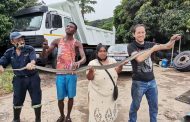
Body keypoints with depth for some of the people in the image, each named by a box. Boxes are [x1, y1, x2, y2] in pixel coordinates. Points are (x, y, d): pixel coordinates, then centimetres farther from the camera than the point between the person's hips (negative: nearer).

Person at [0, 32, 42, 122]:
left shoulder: (30, 49, -7)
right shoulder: (9, 52, 3)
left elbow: (33, 58, -26)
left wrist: (31, 63, -50)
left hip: (33, 78, -2)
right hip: (19, 79, 2)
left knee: (36, 99, 5)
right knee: (17, 101, 13)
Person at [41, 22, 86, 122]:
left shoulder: (77, 43, 0)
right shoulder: (57, 41, 5)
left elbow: (84, 58, -13)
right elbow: (44, 56, 5)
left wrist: (79, 62, -37)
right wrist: (44, 48, -18)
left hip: (71, 74, -1)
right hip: (60, 74, 1)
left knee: (71, 97, 10)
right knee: (60, 98, 9)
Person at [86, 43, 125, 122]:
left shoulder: (112, 61, 4)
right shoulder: (93, 63, -10)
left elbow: (117, 71, 3)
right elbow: (89, 78, -14)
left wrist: (121, 65, -13)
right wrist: (91, 71, -33)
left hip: (110, 93, 5)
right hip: (97, 94, -4)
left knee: (110, 112, 18)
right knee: (98, 113, 1)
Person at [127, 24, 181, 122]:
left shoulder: (149, 44, 3)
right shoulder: (131, 46, -12)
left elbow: (167, 46, 2)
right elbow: (139, 58, -28)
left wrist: (172, 40, -19)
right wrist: (153, 49, -22)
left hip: (151, 81, 5)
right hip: (138, 82, -4)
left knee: (154, 106, 21)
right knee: (135, 106, 14)